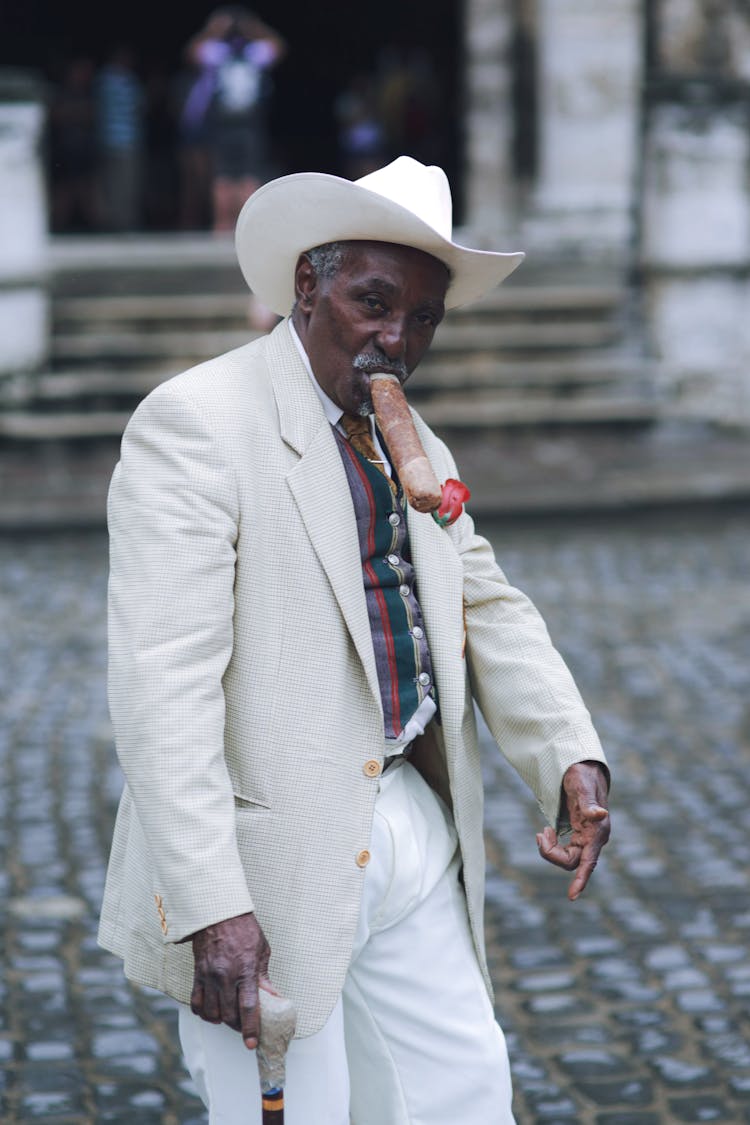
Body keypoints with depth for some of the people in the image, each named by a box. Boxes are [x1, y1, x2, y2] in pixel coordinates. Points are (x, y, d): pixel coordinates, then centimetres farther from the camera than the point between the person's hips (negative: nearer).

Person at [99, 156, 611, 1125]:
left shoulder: (417, 452, 14)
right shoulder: (195, 423, -13)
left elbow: (489, 611, 16)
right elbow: (163, 682, -20)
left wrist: (573, 759, -3)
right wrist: (212, 909, -26)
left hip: (414, 840, 8)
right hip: (272, 863, -7)